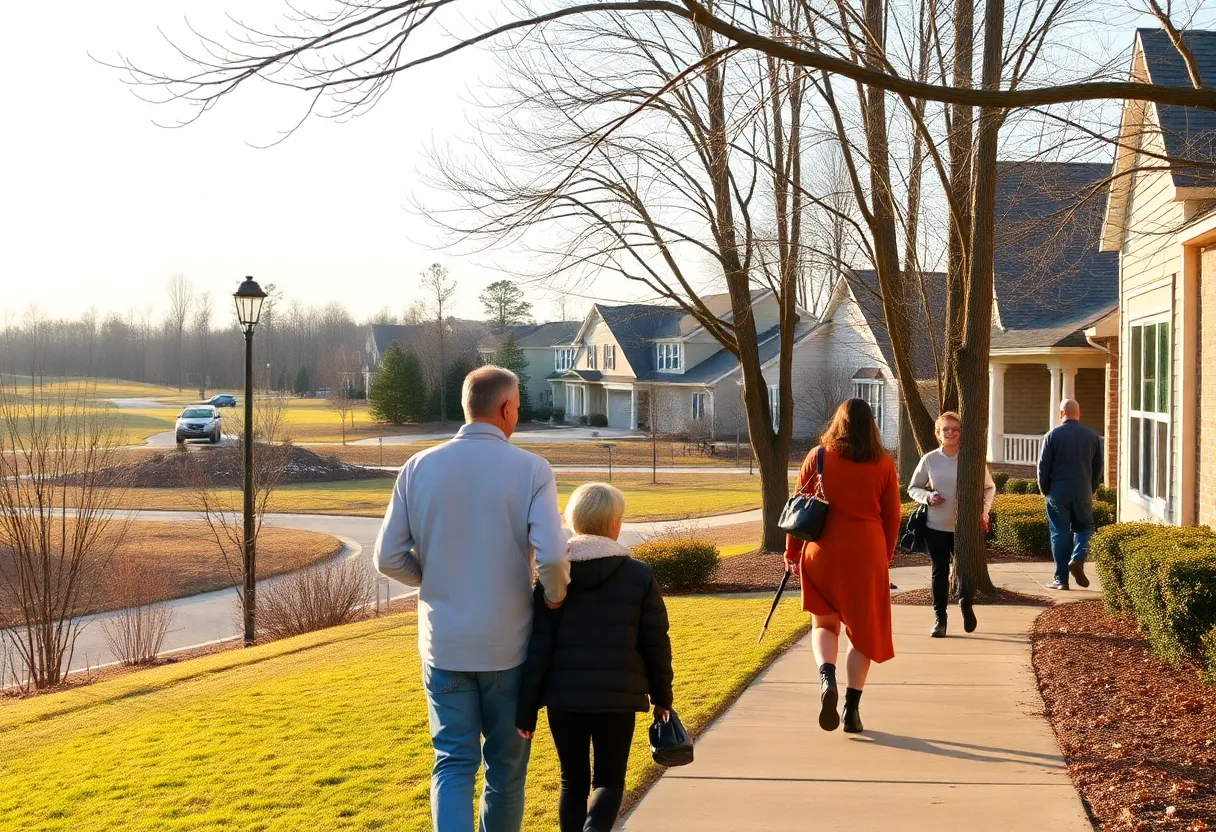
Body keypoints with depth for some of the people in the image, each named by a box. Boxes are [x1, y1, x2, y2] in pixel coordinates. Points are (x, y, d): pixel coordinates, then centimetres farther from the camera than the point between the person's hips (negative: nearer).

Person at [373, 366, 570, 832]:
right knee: (506, 762, 15)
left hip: (444, 642, 2)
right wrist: (555, 596, 0)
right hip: (507, 644, -2)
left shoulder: (420, 468, -2)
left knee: (453, 762, 7)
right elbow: (551, 555, -21)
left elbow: (389, 558, -3)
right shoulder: (531, 470, -10)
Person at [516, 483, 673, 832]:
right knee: (609, 780, 11)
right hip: (617, 699, -1)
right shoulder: (640, 575, -1)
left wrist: (526, 709, -1)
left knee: (573, 782, 17)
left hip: (564, 698, 1)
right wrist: (662, 697, 14)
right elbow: (656, 645, 1)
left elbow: (538, 648, -5)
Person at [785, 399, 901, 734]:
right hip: (867, 552, 0)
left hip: (823, 551, 0)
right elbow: (892, 517, 6)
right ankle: (852, 707, 8)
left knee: (824, 622, 15)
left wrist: (792, 553, 11)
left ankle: (826, 678, -13)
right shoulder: (884, 464, 1)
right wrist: (886, 556, 20)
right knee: (863, 629, 11)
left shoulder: (818, 456, 0)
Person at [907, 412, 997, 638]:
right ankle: (939, 619, 13)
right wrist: (928, 497, -11)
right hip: (936, 526, 0)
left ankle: (966, 604, 34)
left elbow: (989, 487, 10)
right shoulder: (929, 460, -1)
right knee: (940, 573, 3)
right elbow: (913, 488, 9)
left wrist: (984, 510, -5)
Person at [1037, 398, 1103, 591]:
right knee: (1084, 527, 17)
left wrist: (1045, 490, 9)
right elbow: (1098, 467, 8)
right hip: (1083, 492, 1)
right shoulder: (1092, 437, 3)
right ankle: (1078, 558, -9)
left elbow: (1043, 466, -4)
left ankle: (1061, 579, 3)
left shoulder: (1053, 435, -5)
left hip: (1058, 492, -1)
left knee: (1059, 534, 4)